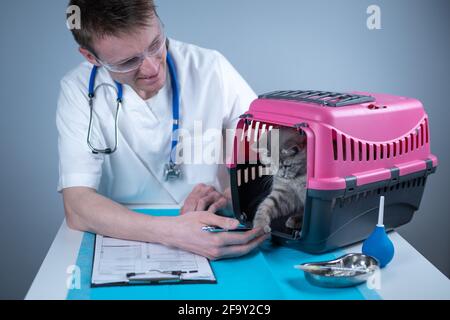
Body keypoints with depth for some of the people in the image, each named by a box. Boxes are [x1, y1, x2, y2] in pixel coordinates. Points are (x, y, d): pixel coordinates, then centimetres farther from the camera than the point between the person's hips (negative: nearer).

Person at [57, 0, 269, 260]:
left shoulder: (211, 68, -7)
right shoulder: (78, 91, -10)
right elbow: (77, 208, -20)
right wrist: (172, 232, -34)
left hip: (215, 239, 2)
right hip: (126, 244, -1)